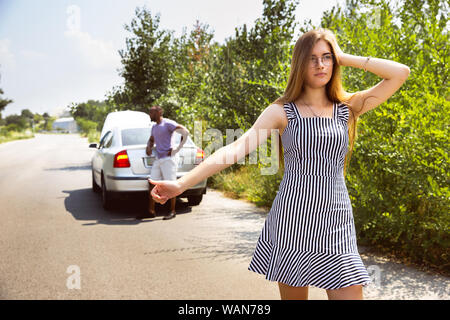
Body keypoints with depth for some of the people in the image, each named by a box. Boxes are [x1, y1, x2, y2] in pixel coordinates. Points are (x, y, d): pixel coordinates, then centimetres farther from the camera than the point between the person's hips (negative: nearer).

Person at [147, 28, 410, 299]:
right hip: (292, 218, -2)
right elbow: (236, 149, -10)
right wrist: (182, 184, -21)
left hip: (336, 224, 2)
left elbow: (401, 73, 2)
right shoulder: (282, 112, 1)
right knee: (293, 294, 7)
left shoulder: (347, 109, 8)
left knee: (349, 293, -3)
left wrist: (345, 58, 2)